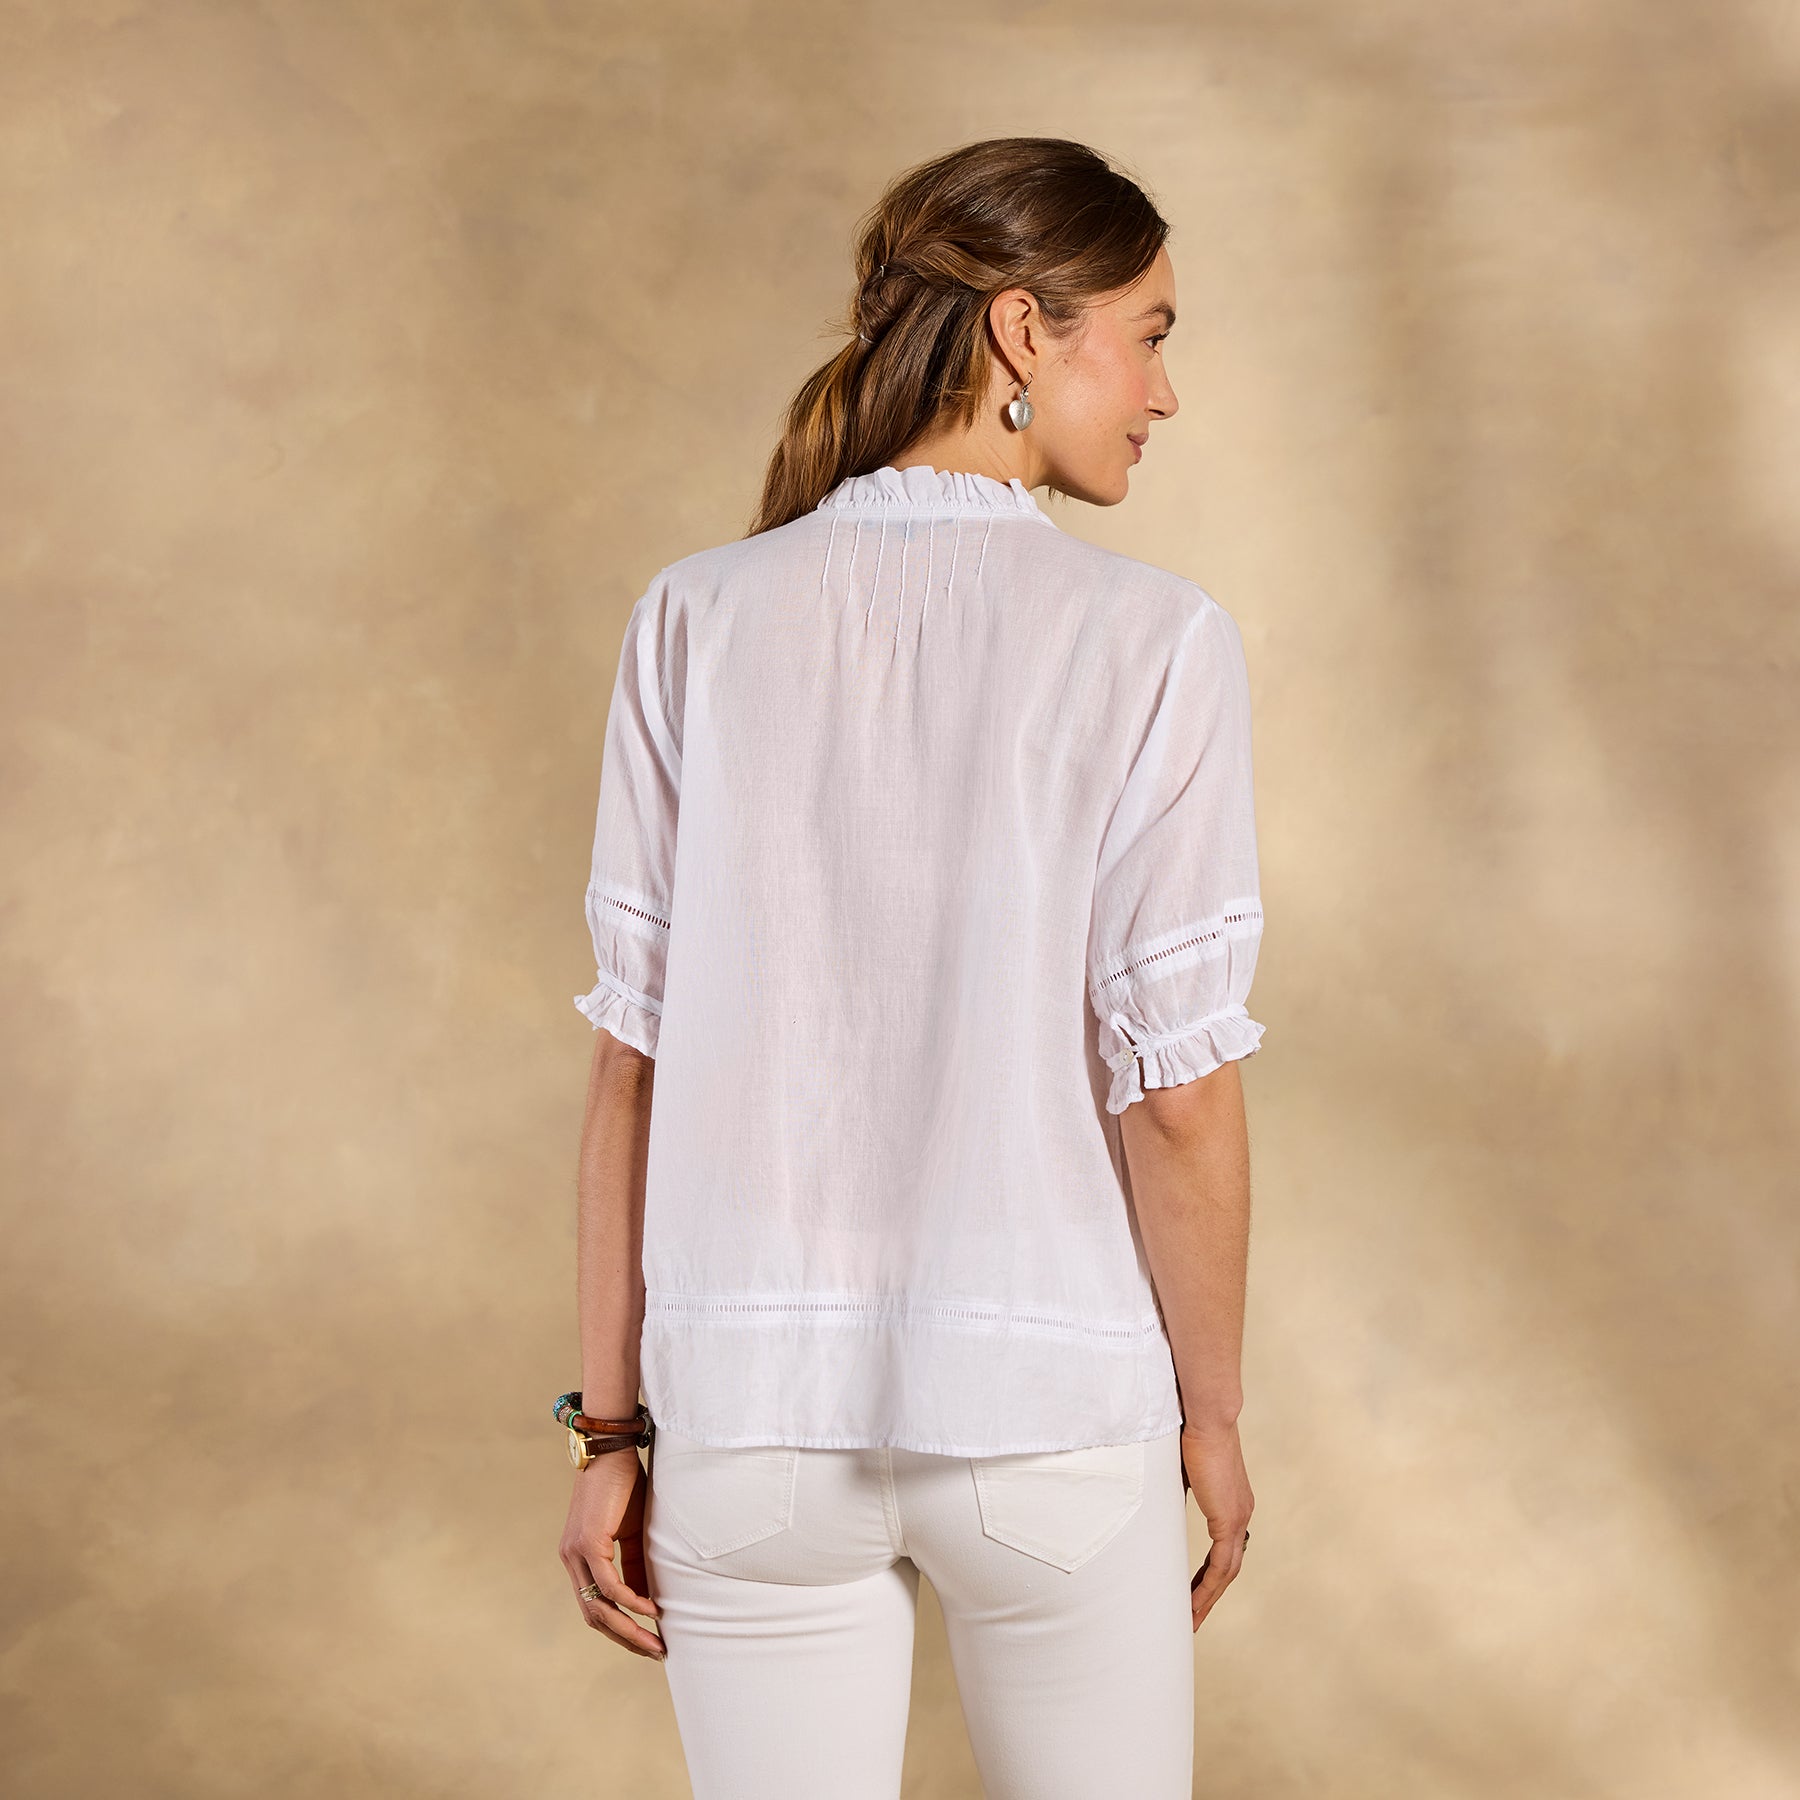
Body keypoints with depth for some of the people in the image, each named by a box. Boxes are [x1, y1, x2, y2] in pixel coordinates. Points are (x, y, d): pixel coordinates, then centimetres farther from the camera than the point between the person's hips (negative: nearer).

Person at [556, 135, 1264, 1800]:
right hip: (1049, 1411, -2)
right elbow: (1175, 1093, -11)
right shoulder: (1155, 644, -11)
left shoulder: (701, 619, -3)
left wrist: (610, 1430, 5)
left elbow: (635, 1054, -3)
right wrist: (1214, 1416, 4)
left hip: (757, 1411, 2)